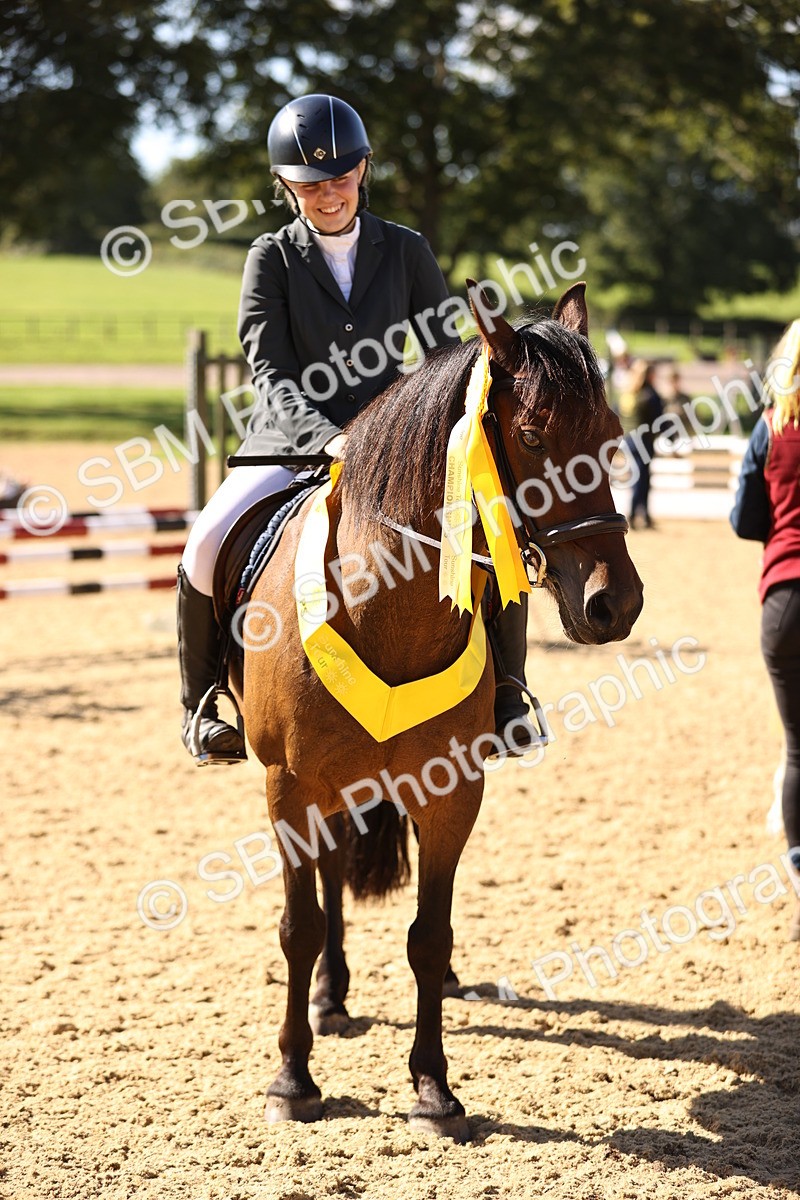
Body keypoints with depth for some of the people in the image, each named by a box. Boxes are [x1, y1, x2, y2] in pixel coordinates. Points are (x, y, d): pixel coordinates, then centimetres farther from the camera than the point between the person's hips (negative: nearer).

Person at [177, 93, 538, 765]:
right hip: (292, 440, -1)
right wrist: (329, 438, -28)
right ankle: (204, 704, -3)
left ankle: (505, 699, -1)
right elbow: (272, 375, -11)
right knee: (209, 547, -25)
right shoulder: (272, 259, -1)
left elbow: (449, 356, 5)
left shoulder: (406, 251, 5)